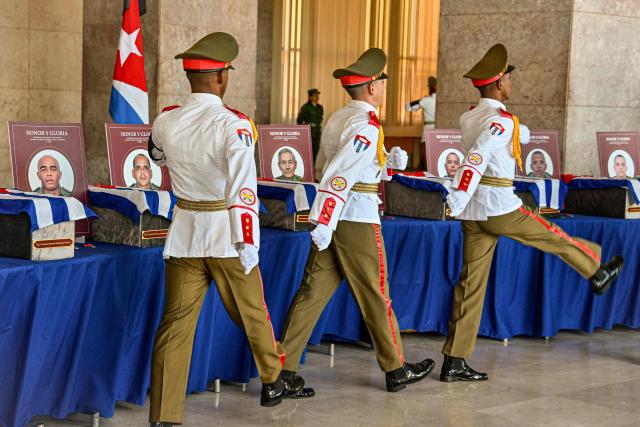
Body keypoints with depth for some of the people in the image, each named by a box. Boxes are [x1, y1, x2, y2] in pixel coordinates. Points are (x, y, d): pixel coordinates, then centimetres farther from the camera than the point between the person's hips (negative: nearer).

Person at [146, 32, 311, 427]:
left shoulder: (165, 122, -1)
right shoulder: (234, 124, -16)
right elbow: (243, 186, -23)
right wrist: (247, 242, -23)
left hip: (184, 234, 3)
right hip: (227, 233, -3)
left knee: (176, 322, 3)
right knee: (252, 312, 17)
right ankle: (273, 382, 38)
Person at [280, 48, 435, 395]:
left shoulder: (337, 119, 13)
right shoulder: (367, 126, -15)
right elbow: (340, 174, -24)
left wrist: (390, 162, 9)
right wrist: (324, 223, -28)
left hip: (332, 217, 8)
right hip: (358, 219, -8)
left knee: (313, 291, 6)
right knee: (375, 295, 5)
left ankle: (283, 369, 4)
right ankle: (396, 370, 18)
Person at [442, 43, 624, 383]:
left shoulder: (469, 118, 10)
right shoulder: (501, 121, -16)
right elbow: (475, 161, -29)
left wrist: (521, 133, 50)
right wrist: (455, 205, -36)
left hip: (473, 213, 8)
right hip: (499, 207, -8)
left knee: (471, 282, 6)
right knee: (556, 237, 19)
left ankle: (454, 361, 4)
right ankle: (596, 274, 46)